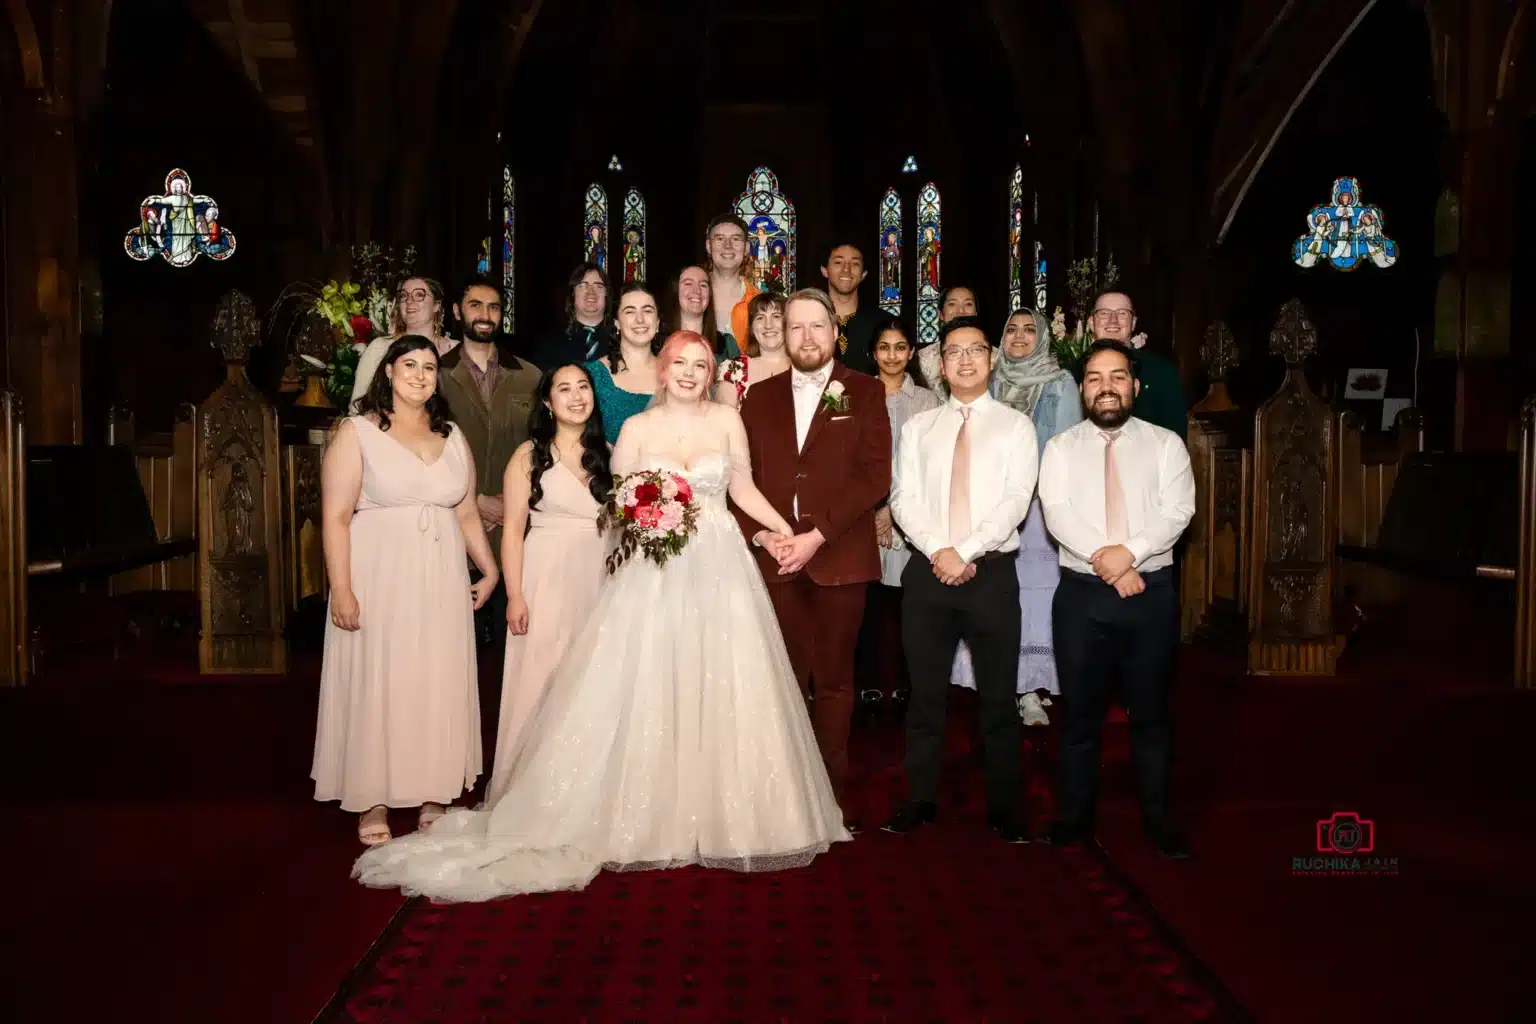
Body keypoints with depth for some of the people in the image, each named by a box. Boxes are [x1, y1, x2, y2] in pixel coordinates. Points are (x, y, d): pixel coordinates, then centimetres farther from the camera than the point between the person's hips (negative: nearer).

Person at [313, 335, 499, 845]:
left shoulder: (452, 438, 12)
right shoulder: (357, 432, -2)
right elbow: (336, 517, -8)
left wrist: (490, 570, 8)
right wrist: (341, 590, -15)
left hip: (441, 583, 4)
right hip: (379, 580, -4)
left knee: (438, 684, 8)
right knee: (375, 685, 2)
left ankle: (431, 795, 19)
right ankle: (373, 803, 14)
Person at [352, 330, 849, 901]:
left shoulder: (727, 421, 5)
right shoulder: (637, 429, 4)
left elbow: (744, 489, 10)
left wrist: (785, 529, 0)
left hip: (718, 570, 1)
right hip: (654, 572, -1)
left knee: (723, 688, 3)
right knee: (648, 689, -1)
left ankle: (726, 812, 16)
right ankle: (653, 816, 9)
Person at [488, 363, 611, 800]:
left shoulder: (608, 454, 10)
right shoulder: (530, 455, 0)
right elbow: (513, 530, -4)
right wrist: (515, 596, -11)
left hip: (599, 582, 3)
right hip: (546, 580, -3)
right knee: (539, 685, 0)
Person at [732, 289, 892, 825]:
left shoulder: (865, 391, 4)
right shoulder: (761, 396, 13)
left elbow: (875, 475, -5)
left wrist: (816, 536, -13)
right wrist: (763, 535, -8)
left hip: (839, 558, -2)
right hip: (775, 557, 2)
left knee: (834, 679, 6)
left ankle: (831, 787, 17)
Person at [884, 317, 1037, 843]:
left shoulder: (1015, 425, 5)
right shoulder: (918, 427, 11)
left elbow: (1015, 500, -7)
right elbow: (904, 498, 2)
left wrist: (966, 552, -16)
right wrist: (939, 551, -13)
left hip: (992, 572, -2)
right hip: (927, 571, 2)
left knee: (998, 696, 4)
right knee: (925, 694, 8)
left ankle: (1004, 808, 14)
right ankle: (920, 800, 19)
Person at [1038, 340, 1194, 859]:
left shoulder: (1166, 444, 5)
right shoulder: (1060, 447, 6)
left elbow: (1177, 509, -7)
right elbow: (1058, 514, -7)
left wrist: (1130, 551, -21)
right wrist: (1102, 559, -19)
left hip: (1152, 591, 0)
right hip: (1081, 592, 0)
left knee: (1151, 710, 9)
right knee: (1080, 710, 7)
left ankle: (1157, 815, 21)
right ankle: (1075, 812, 20)